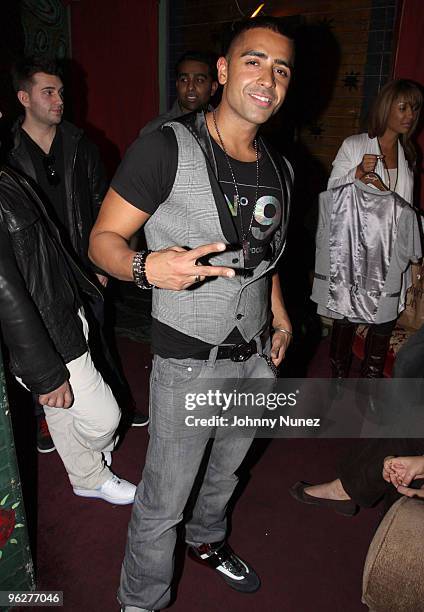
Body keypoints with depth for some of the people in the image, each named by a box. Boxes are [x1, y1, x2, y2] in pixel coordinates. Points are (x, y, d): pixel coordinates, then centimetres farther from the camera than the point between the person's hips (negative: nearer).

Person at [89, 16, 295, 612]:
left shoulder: (280, 168, 5)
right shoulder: (167, 149, -17)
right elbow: (103, 238, -16)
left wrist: (280, 317, 15)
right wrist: (148, 267, -36)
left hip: (255, 357, 7)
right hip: (190, 362, -6)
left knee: (226, 469, 28)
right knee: (163, 503, 8)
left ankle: (208, 540, 57)